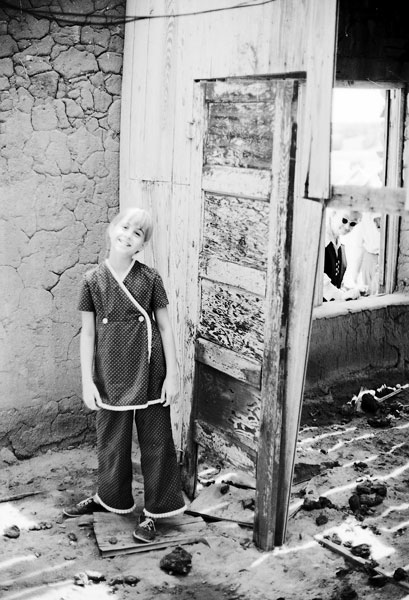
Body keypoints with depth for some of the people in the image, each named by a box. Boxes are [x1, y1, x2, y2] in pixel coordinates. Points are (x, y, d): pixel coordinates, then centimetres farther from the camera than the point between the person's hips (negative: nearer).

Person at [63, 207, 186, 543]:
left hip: (149, 373, -1)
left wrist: (172, 374, -3)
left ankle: (154, 510, 24)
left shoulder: (150, 278, -5)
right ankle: (109, 498, 39)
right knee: (111, 440, 16)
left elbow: (165, 327, -1)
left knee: (156, 440, 8)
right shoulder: (93, 280, -3)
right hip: (111, 375, 1)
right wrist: (87, 380, -2)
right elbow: (88, 333, 0)